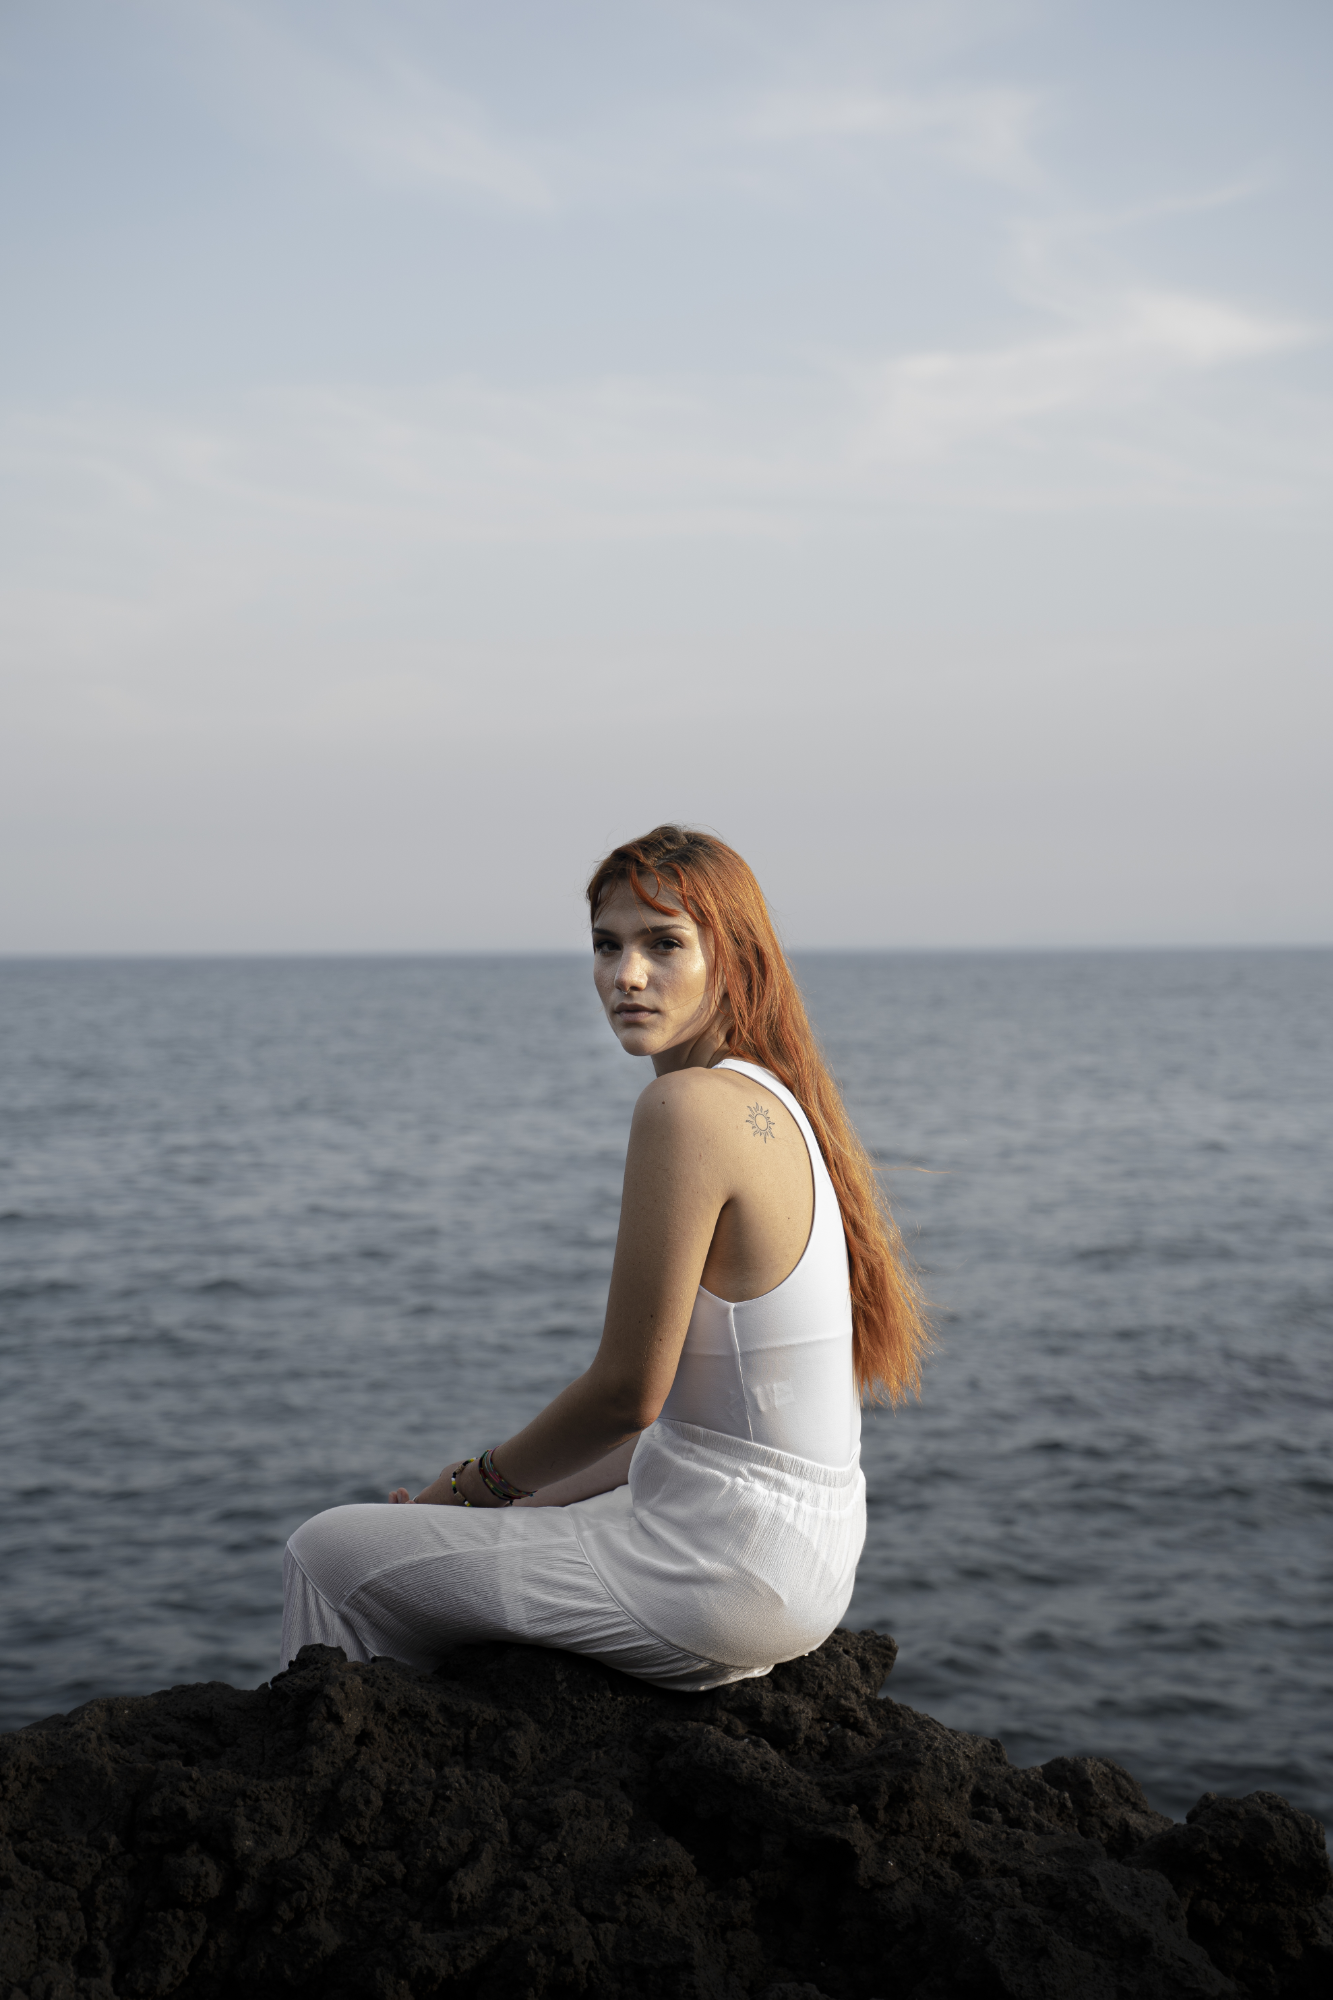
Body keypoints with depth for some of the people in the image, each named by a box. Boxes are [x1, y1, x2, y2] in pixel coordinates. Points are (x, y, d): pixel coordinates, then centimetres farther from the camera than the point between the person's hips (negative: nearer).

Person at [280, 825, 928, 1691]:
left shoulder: (687, 1108, -21)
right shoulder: (774, 1101, 8)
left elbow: (628, 1391, -18)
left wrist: (480, 1483, -1)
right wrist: (544, 1497, 13)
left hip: (722, 1575, -9)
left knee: (331, 1556, 5)